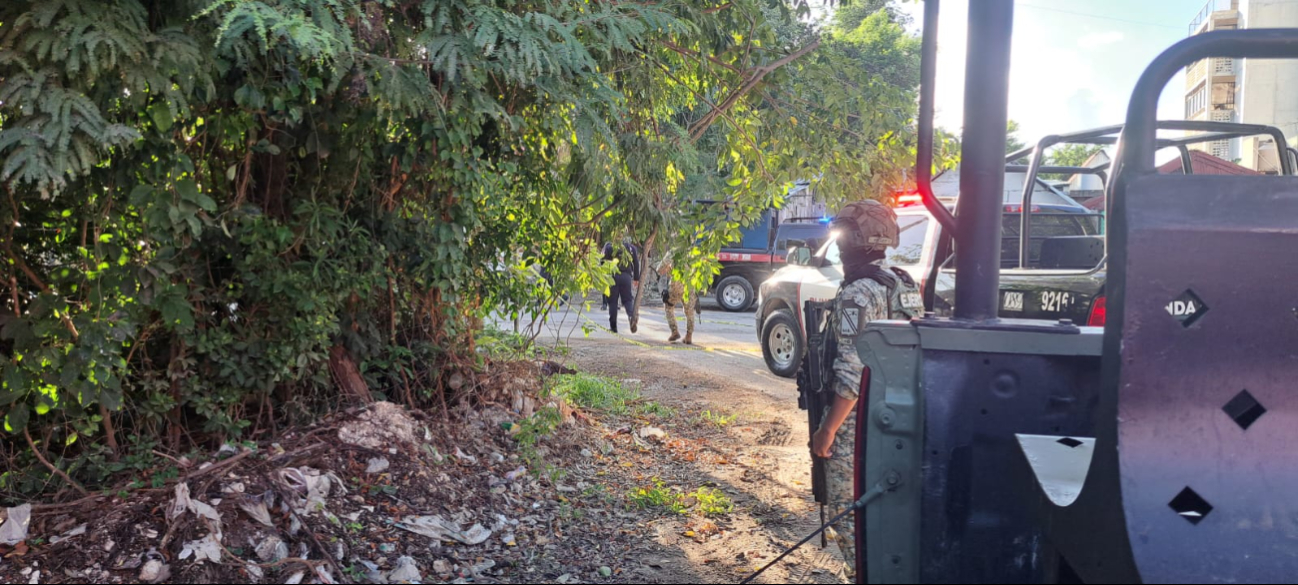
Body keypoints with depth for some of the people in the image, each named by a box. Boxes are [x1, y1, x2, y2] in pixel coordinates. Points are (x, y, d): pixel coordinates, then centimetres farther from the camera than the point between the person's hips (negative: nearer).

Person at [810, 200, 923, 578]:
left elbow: (853, 375, -23)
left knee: (848, 516, 1)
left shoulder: (856, 294, -19)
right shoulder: (906, 286, 9)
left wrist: (827, 430, -17)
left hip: (857, 425, -9)